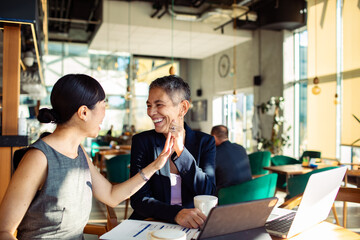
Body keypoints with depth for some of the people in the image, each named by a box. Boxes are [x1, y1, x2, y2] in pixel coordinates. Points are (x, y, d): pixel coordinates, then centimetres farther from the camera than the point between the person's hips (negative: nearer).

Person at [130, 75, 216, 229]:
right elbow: (139, 199, -8)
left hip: (193, 225, 0)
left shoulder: (205, 142, 3)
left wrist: (180, 151, -15)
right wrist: (176, 213, -25)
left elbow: (208, 193, -7)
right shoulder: (142, 141, -1)